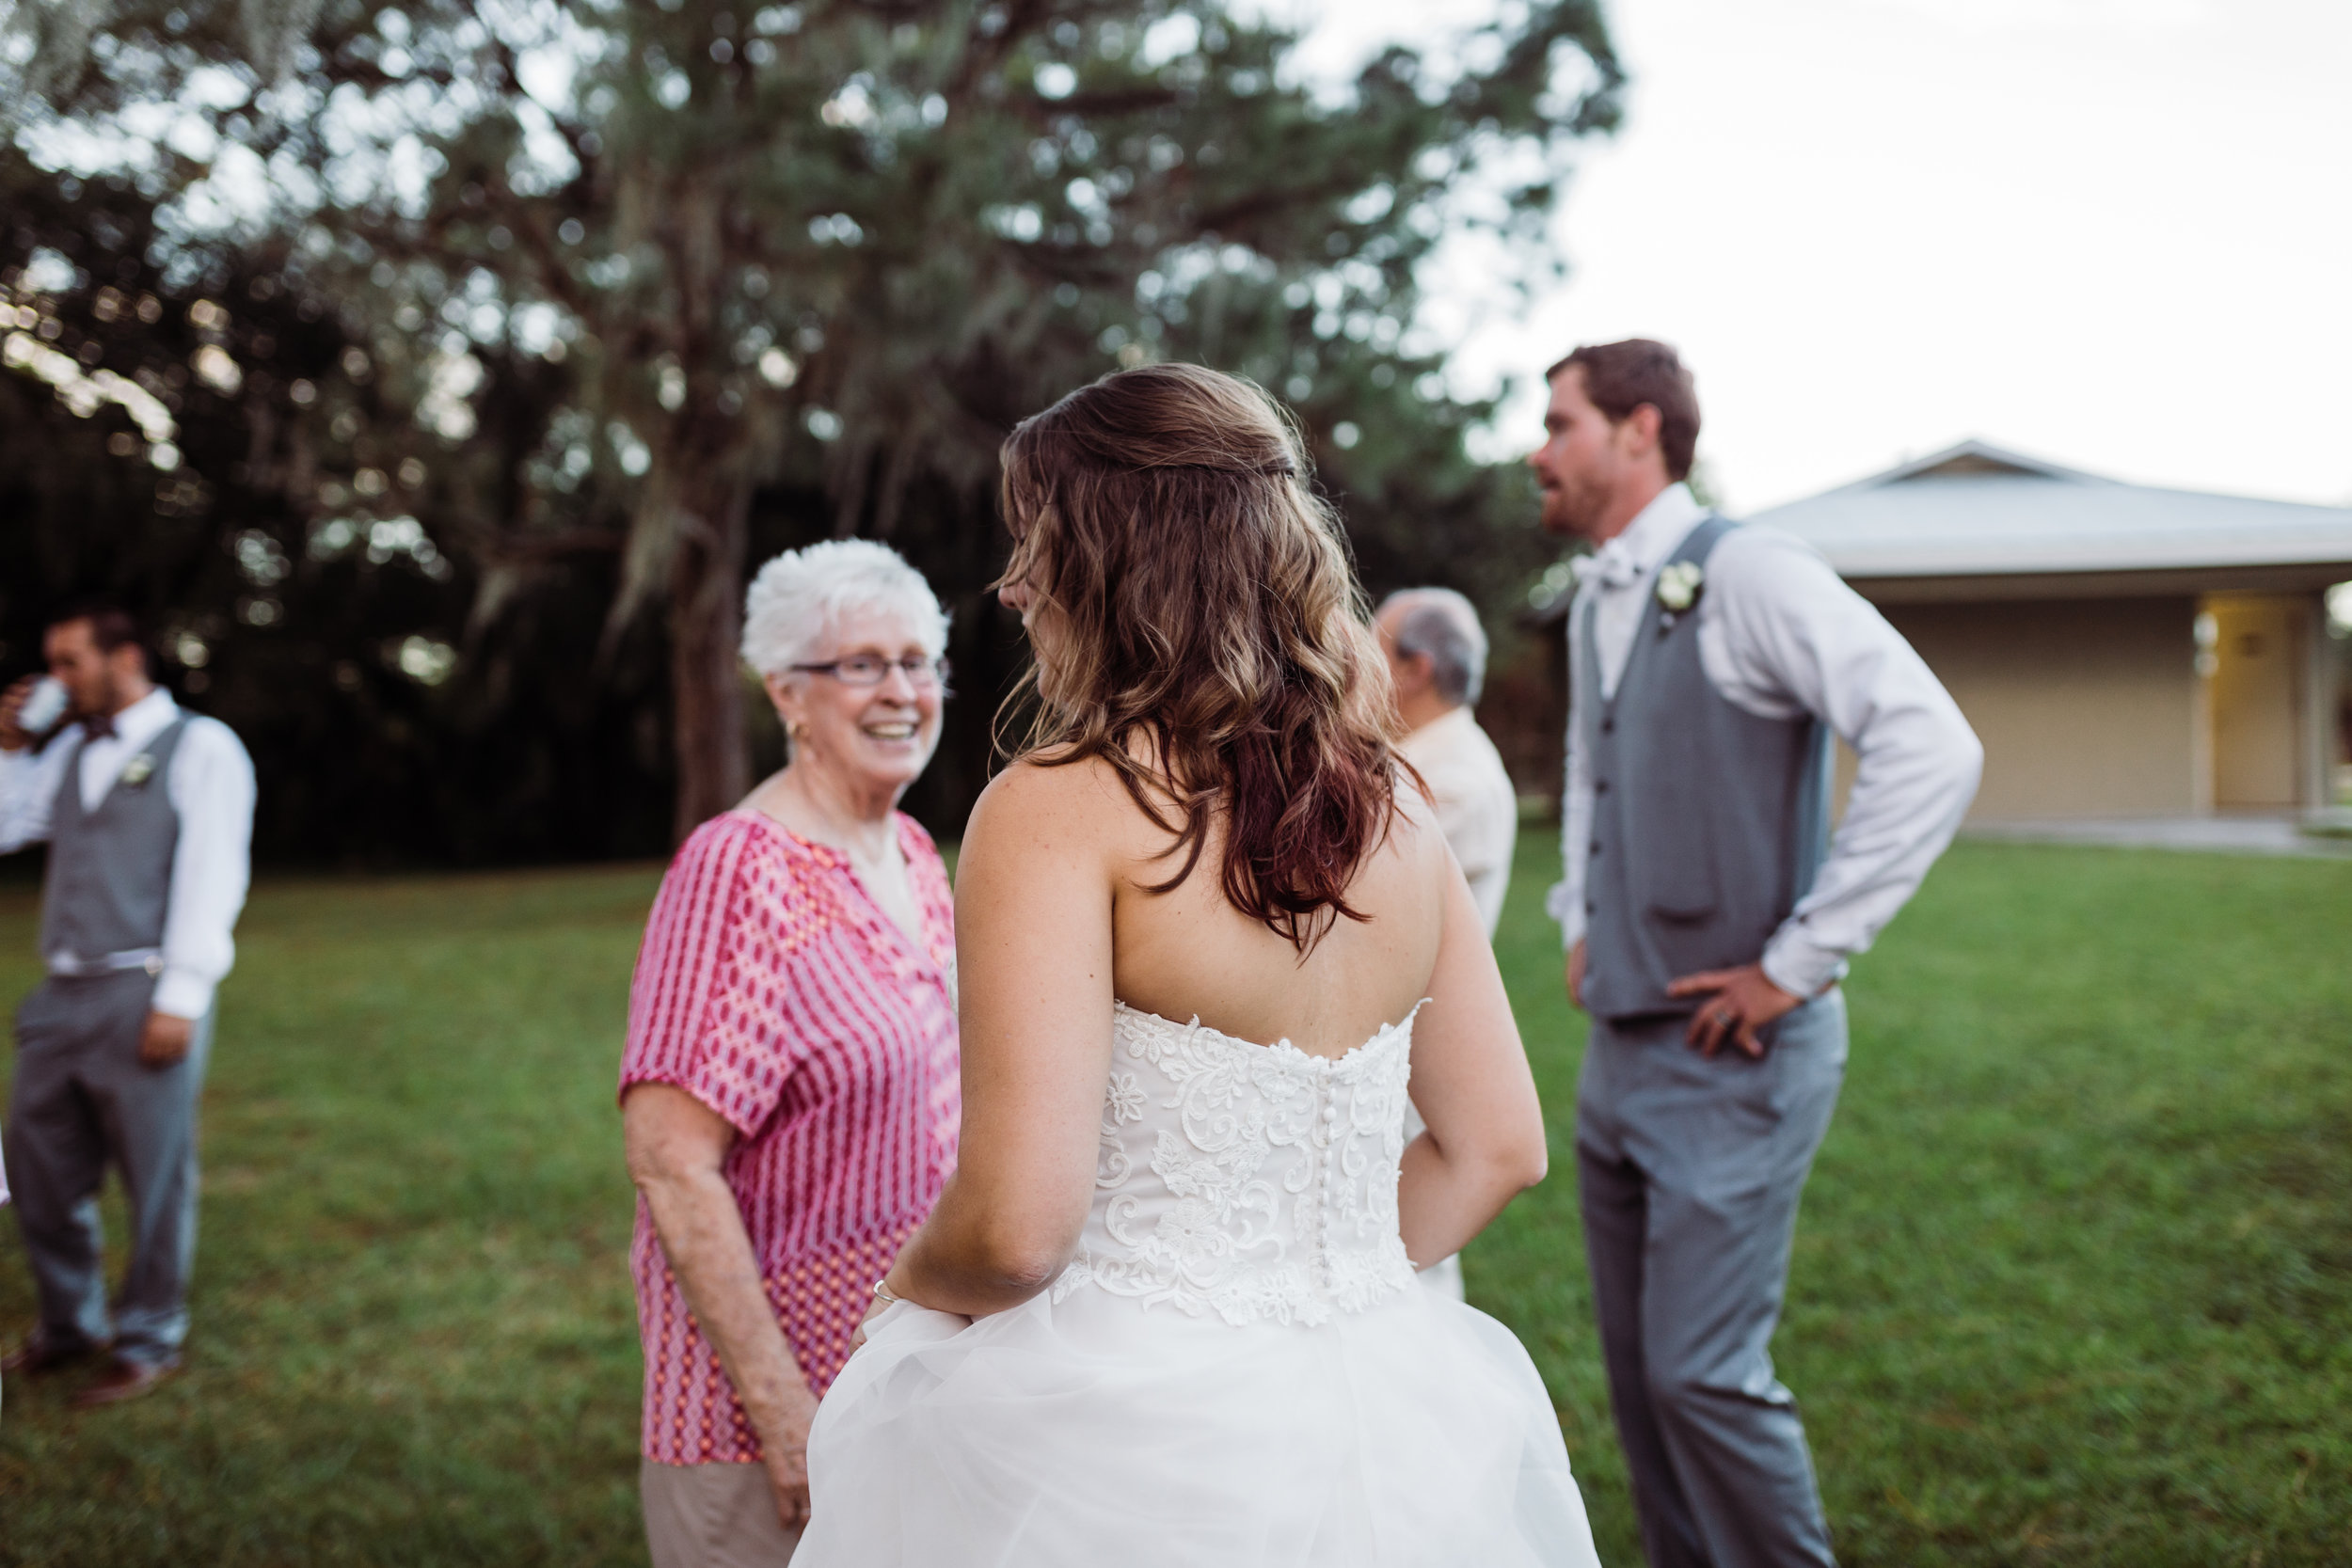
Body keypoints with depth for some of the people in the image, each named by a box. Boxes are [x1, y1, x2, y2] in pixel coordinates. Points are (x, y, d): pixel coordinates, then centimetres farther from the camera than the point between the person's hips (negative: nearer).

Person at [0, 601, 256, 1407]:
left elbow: (209, 877, -9)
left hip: (144, 999, -6)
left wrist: (180, 998, -15)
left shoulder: (200, 746, -2)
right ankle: (68, 1323, 30)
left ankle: (149, 1343, 17)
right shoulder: (68, 752, 17)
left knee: (154, 1179, 2)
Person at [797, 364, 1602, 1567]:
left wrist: (908, 1285, -1)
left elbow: (1014, 1227, -21)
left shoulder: (1056, 809, -17)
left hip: (1133, 1452, -5)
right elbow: (1497, 1148, 8)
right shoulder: (1392, 813, 1)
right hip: (1370, 1435, 6)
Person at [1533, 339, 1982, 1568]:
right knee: (1636, 1368, 14)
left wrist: (1799, 960, -21)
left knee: (1704, 1372, -8)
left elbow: (1931, 748, -25)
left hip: (1733, 1053, -8)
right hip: (1618, 1047, 8)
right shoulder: (1594, 604, 11)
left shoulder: (1743, 572, -14)